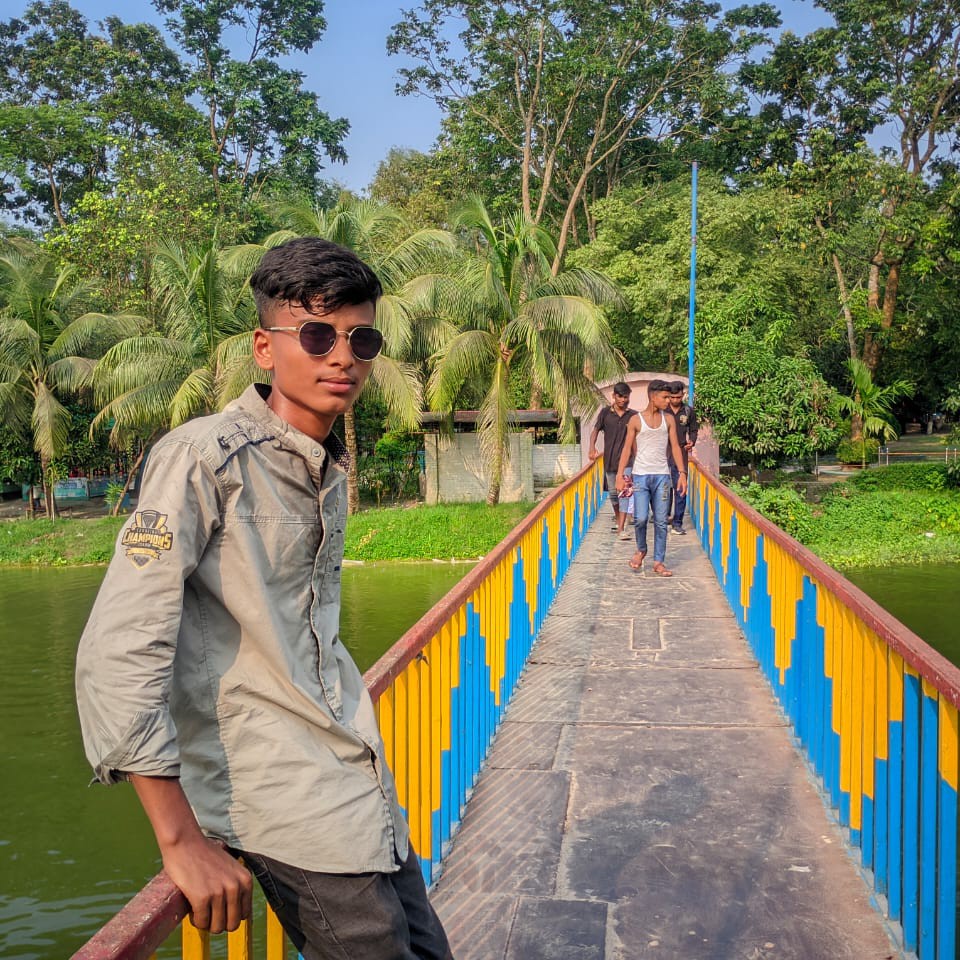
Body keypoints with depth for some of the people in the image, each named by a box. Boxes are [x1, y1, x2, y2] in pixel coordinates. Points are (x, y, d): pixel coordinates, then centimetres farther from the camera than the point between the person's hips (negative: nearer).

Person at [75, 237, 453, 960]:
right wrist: (183, 841, -19)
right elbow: (118, 655, -20)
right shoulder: (207, 457, -15)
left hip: (363, 785, 8)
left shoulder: (332, 467, 10)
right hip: (287, 804, -8)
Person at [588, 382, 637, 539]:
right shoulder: (606, 412, 1)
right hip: (609, 460, 2)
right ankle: (618, 519, 38)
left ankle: (621, 529, -14)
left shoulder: (633, 415, 1)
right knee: (613, 492, 13)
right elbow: (596, 430, 6)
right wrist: (592, 447, -9)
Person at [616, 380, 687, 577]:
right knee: (641, 518, -10)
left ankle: (658, 562, 9)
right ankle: (641, 550, 18)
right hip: (641, 475, -2)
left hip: (662, 475, 2)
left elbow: (675, 446, 7)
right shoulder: (636, 420, 1)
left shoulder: (668, 419, 8)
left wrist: (682, 473, -1)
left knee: (660, 521, 2)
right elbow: (627, 448, 1)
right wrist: (619, 475, -6)